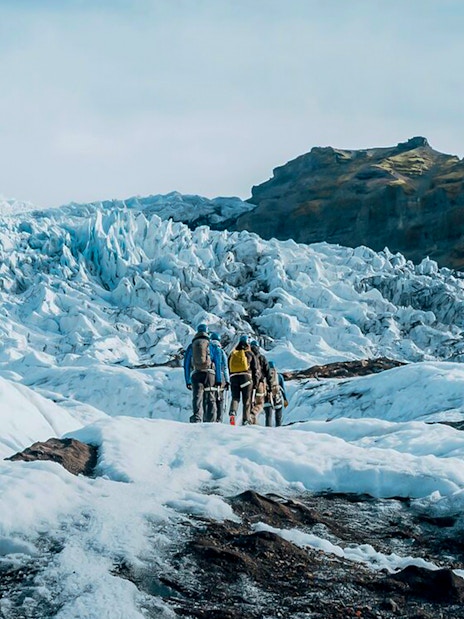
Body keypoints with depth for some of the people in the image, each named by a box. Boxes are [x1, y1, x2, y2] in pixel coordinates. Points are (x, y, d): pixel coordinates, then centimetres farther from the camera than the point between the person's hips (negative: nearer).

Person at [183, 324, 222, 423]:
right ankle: (211, 421, -2)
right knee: (210, 398, 5)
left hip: (196, 374, 0)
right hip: (209, 374, 0)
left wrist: (187, 381, 14)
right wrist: (218, 380, 6)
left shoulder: (191, 346, 15)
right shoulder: (212, 345, 12)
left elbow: (186, 364, 12)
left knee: (197, 397, -8)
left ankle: (197, 418, -29)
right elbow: (217, 363, 6)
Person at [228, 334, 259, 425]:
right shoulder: (250, 354, 5)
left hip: (234, 377, 2)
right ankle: (246, 420, 1)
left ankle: (232, 412, -23)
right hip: (246, 377, -2)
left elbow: (229, 369, 16)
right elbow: (255, 369, 5)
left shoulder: (232, 354, 15)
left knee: (235, 397, 6)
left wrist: (231, 380, 20)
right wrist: (255, 382, 9)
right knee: (247, 400, 4)